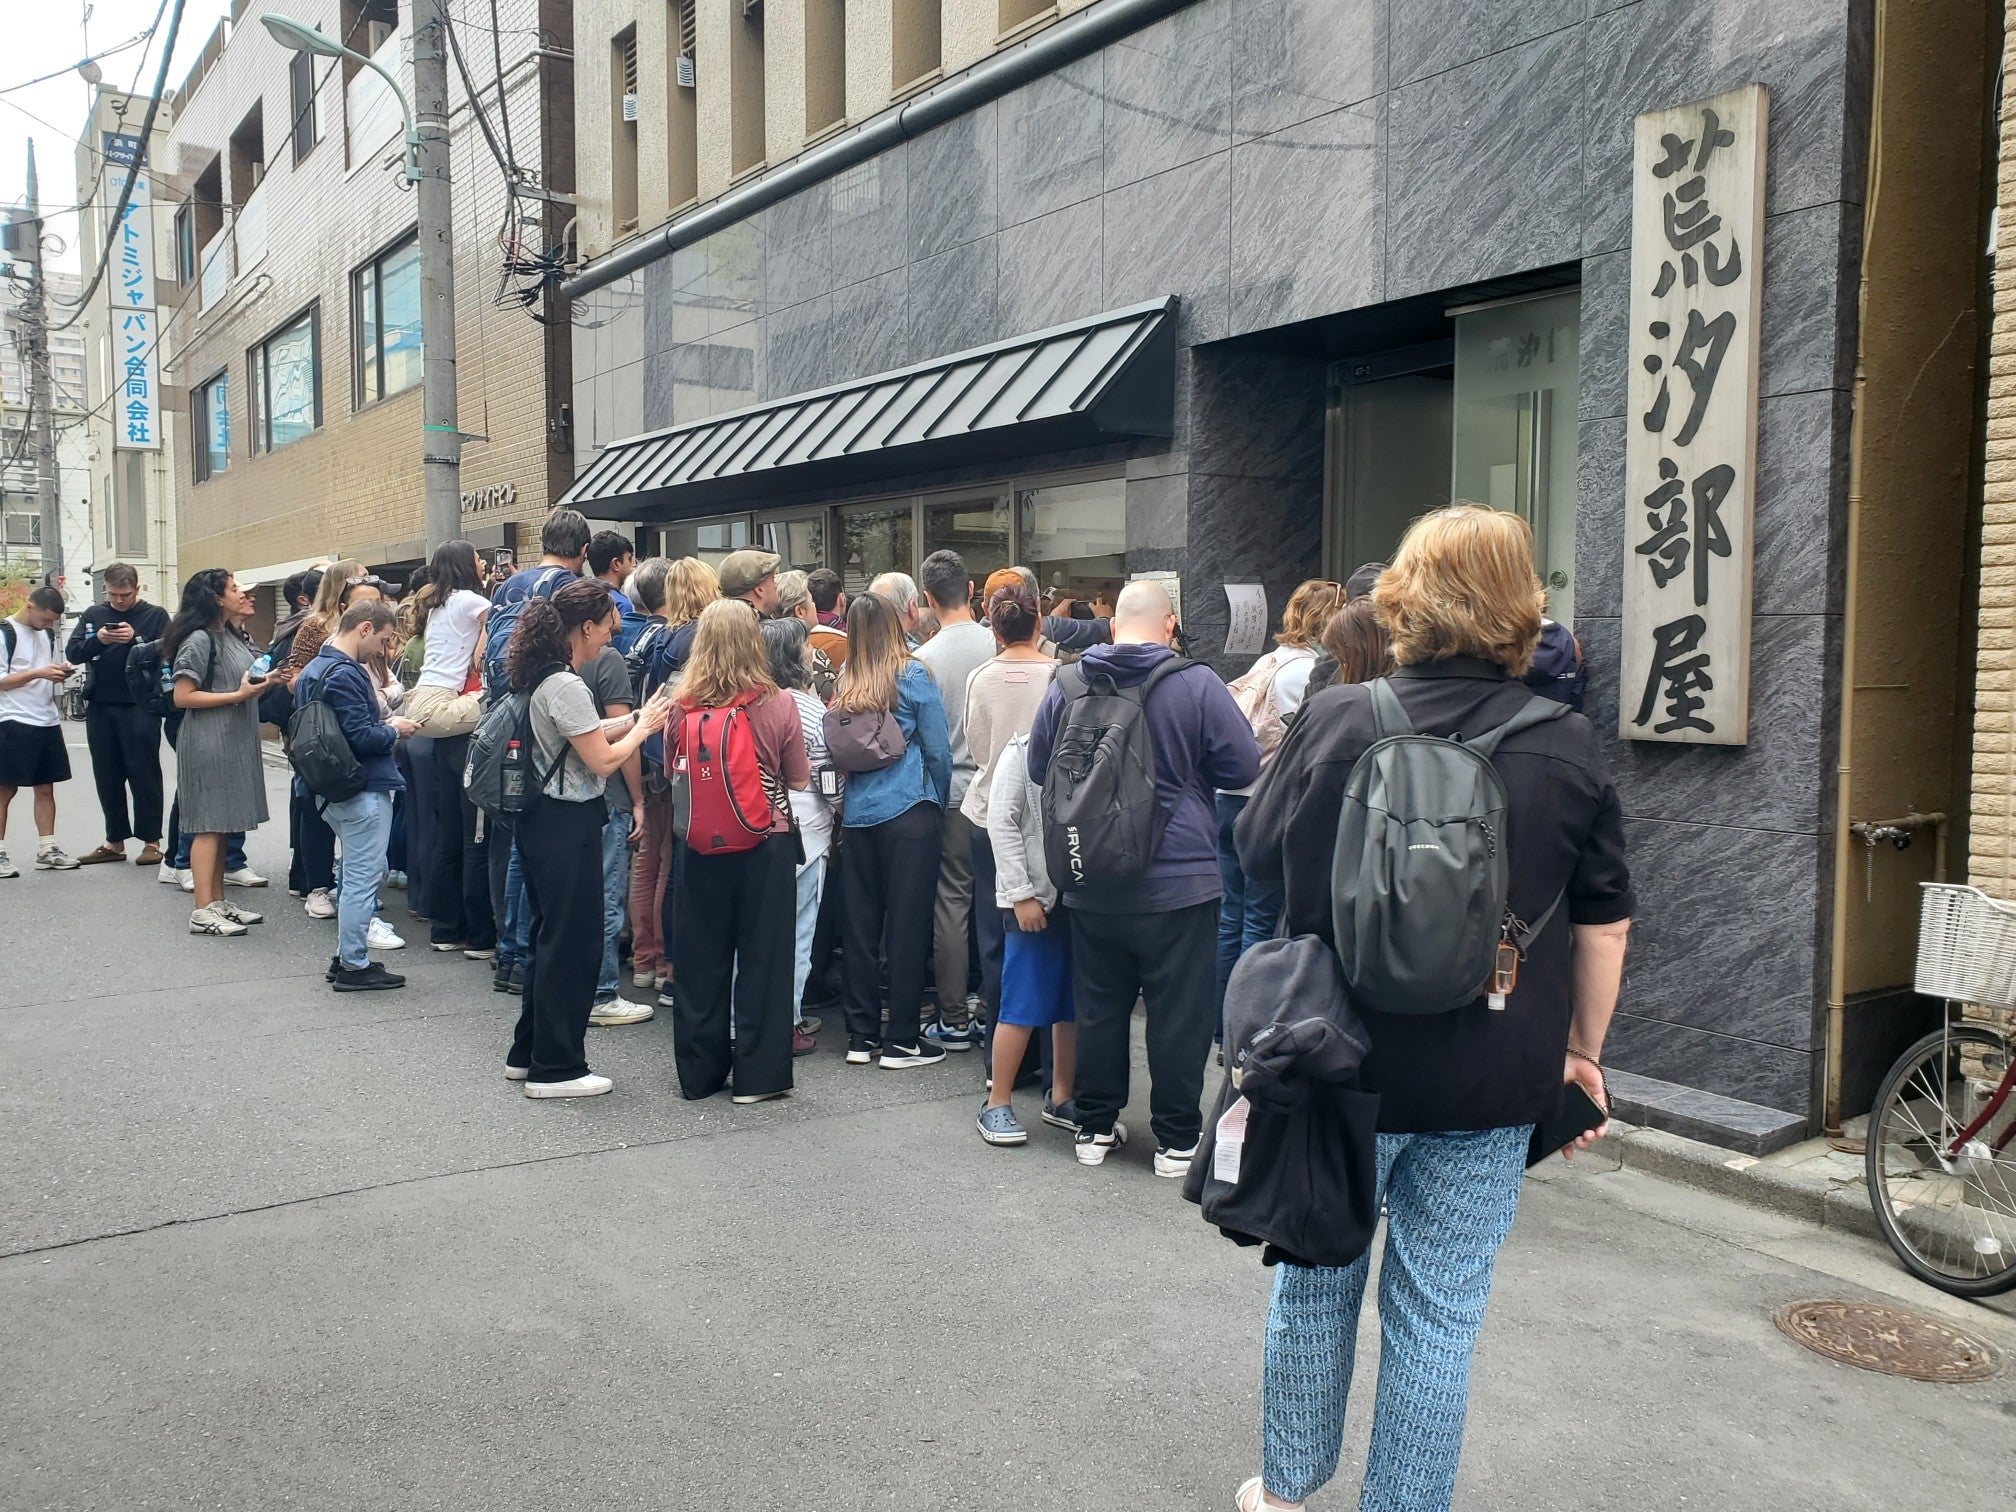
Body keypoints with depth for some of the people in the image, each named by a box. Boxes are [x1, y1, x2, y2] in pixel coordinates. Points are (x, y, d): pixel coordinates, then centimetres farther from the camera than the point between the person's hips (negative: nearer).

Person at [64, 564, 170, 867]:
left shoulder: (155, 615, 0)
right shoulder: (93, 615, 11)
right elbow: (72, 652, 4)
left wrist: (135, 639, -21)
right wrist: (98, 640, -14)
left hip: (140, 708, -4)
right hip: (100, 707, 5)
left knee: (144, 775, 0)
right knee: (107, 777, 10)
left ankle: (151, 841, 7)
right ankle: (115, 842, 19)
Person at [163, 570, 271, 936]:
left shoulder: (233, 636, 14)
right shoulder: (198, 640, -12)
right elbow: (183, 696, -16)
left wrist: (263, 682, 8)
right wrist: (239, 695, -17)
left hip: (234, 741, 9)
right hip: (208, 743, -9)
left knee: (222, 824, 12)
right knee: (208, 824, -7)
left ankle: (218, 901, 18)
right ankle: (203, 911, -5)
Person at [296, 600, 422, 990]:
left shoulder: (313, 669, 13)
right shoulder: (344, 675, -19)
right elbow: (361, 738, -24)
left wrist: (384, 724, 13)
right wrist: (394, 729, -5)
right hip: (364, 790, -10)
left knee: (357, 874, 19)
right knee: (363, 876, -3)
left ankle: (346, 956, 25)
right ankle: (354, 966, 4)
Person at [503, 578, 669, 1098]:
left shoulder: (546, 677, 9)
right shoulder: (566, 686, -20)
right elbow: (603, 761, -18)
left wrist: (637, 718, 10)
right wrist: (643, 726, -3)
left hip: (545, 818, 10)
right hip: (568, 825, -10)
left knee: (550, 938, 19)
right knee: (573, 943, 0)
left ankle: (528, 1054, 30)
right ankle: (556, 1068, 10)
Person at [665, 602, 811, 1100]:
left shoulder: (682, 706, -6)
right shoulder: (778, 704, -11)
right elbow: (799, 779, -1)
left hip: (702, 845, 2)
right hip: (767, 841, -2)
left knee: (701, 957, 13)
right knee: (762, 957, 8)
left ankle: (700, 1072, 22)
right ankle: (758, 1074, 13)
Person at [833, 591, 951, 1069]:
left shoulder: (845, 682, 4)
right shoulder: (913, 675, -7)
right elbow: (938, 750, -5)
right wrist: (939, 803, 9)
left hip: (857, 814, 5)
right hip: (909, 814, -4)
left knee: (861, 925, 10)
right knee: (907, 926, 1)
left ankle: (861, 1035, 18)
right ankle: (901, 1041, 5)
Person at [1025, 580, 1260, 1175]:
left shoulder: (1068, 685, -2)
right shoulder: (1196, 684, -11)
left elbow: (1039, 769, 9)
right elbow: (1243, 767, -6)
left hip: (1091, 885, 3)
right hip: (1178, 880, -3)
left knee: (1099, 1007, 14)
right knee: (1179, 1013, 6)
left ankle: (1095, 1127, 25)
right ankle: (1177, 1140, 14)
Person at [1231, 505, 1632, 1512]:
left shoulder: (1335, 721, -11)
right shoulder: (1568, 745, -6)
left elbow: (1258, 852, 4)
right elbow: (1605, 923, 1)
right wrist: (1582, 1048, 14)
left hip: (1342, 1061, 0)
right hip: (1494, 1083, 1)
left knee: (1315, 1277, 19)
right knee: (1439, 1310, 12)